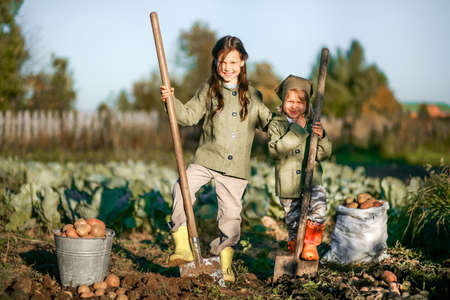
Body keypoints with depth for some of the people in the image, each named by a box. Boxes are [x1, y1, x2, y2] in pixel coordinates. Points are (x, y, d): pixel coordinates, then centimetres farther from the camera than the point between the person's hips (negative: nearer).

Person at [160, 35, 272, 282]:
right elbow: (189, 116, -2)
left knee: (231, 211, 4)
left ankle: (225, 263, 19)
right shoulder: (208, 90, 6)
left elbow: (268, 123, 18)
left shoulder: (253, 96, 10)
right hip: (206, 159, -1)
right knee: (181, 189, -23)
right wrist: (172, 101, -17)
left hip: (236, 167, 1)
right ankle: (183, 248, -14)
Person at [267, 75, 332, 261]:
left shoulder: (312, 125, 6)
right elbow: (275, 150, -18)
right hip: (288, 185, -1)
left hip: (311, 181, 1)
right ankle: (294, 246, 33)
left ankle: (310, 244, -5)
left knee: (319, 206, -23)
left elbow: (324, 154, 2)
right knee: (293, 223, 8)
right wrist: (297, 129, -19)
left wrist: (321, 137, -18)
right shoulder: (276, 124, 0)